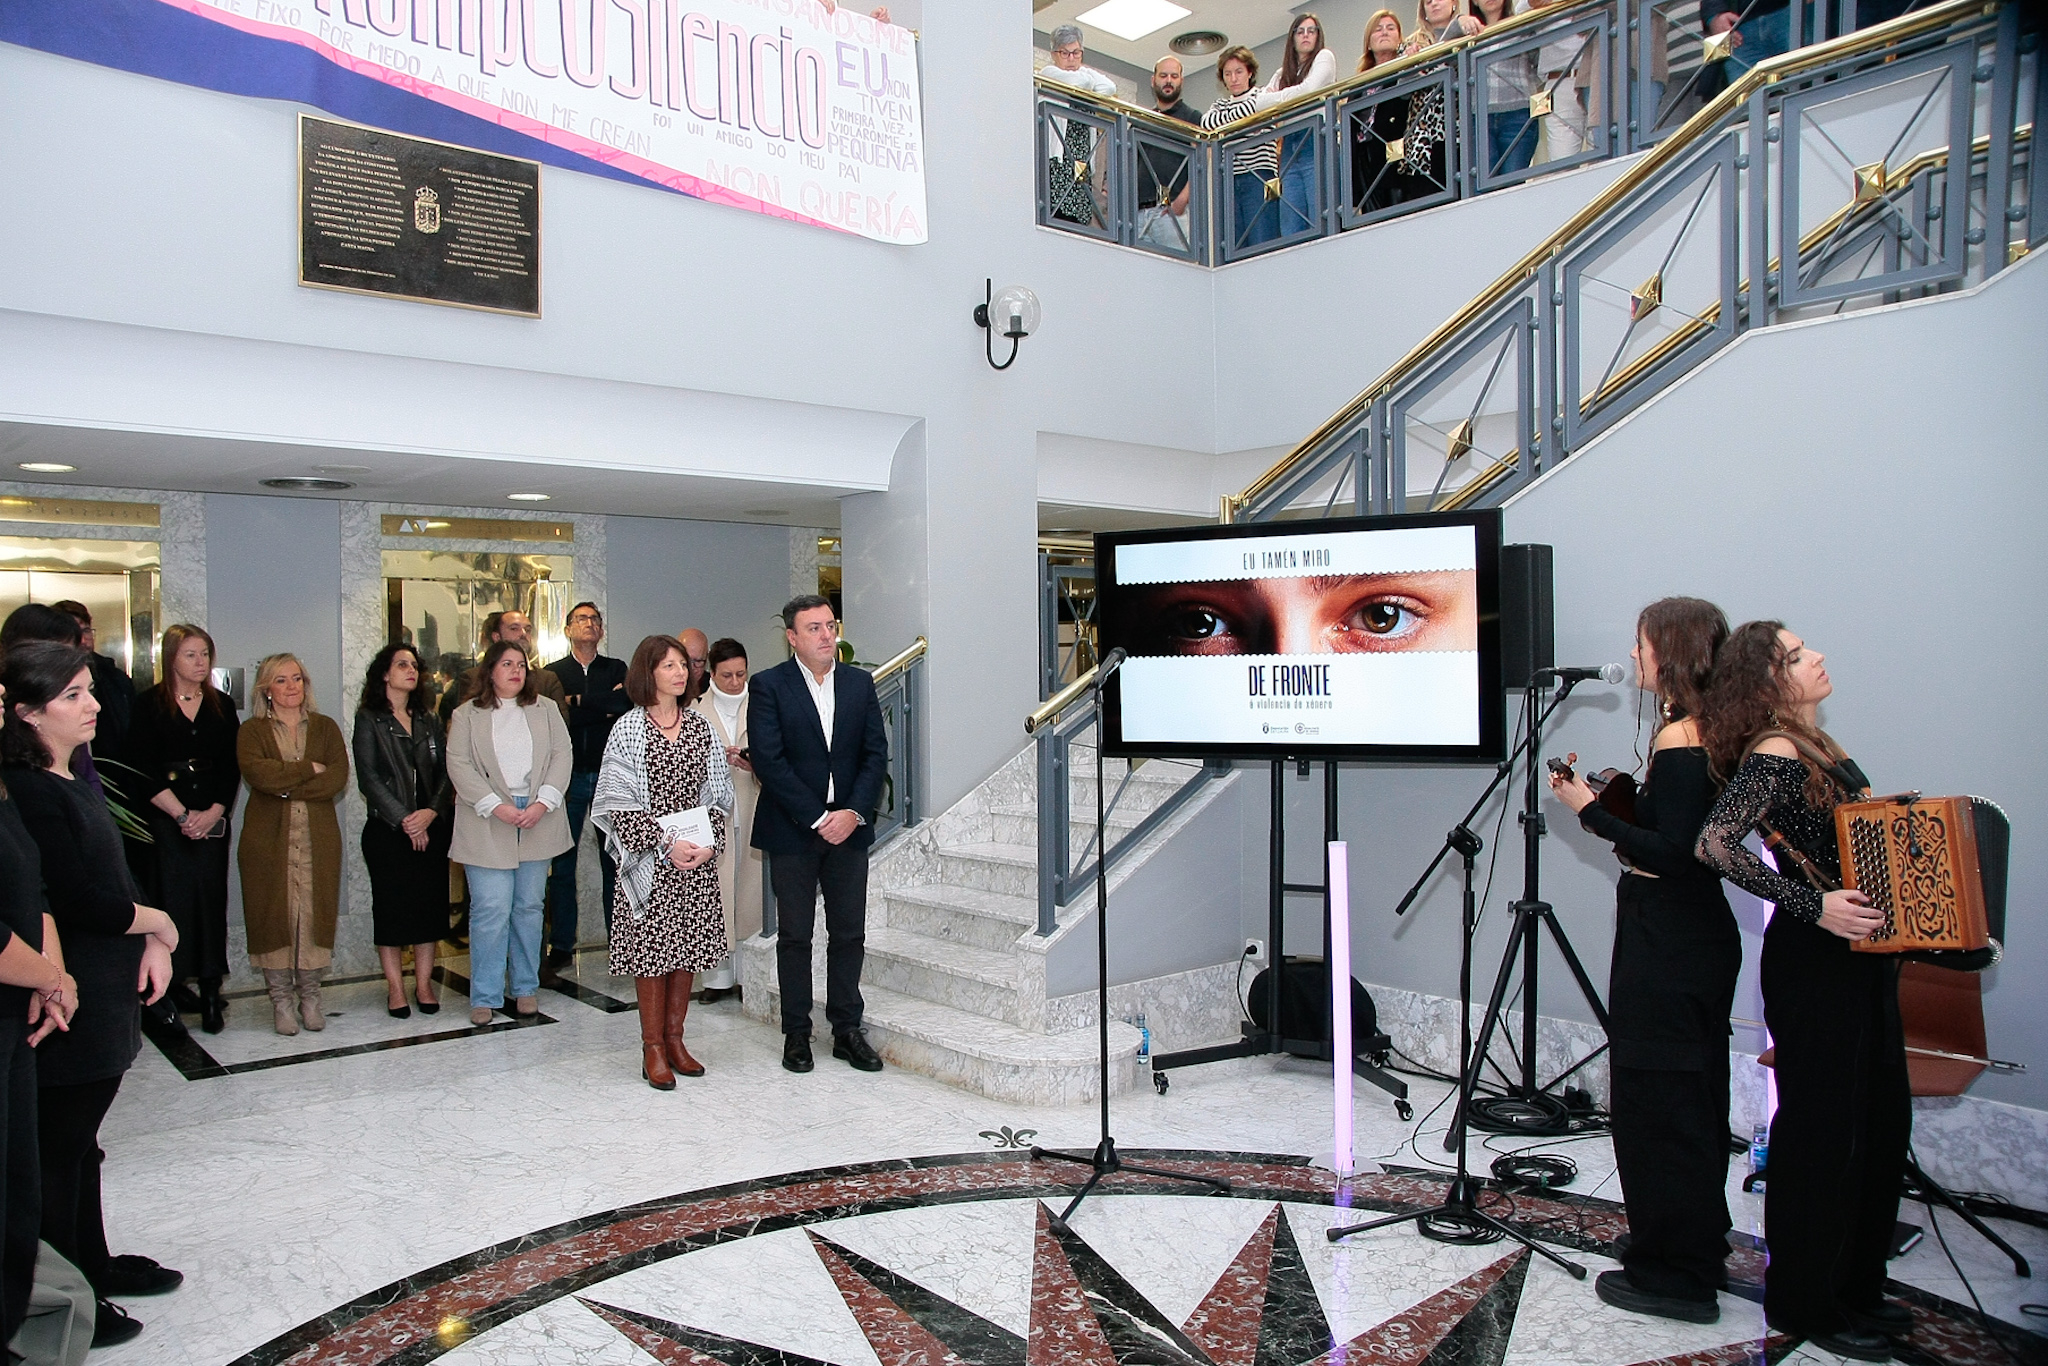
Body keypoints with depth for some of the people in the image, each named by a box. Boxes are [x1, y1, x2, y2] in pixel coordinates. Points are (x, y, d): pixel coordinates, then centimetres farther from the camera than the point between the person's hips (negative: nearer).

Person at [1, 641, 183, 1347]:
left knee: (80, 1139, 20)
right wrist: (160, 923, -8)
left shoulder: (77, 779, 9)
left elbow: (115, 877, 12)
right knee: (59, 1149, 4)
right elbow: (83, 902, -23)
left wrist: (150, 943, -1)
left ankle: (92, 1264, 35)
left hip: (104, 991, 9)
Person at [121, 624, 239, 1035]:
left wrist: (214, 812, -6)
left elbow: (232, 767, 7)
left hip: (213, 819, 2)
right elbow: (143, 770, -4)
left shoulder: (222, 706, 11)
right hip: (164, 819, -2)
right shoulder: (149, 705, 2)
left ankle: (210, 991, 1)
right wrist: (182, 814, -9)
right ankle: (168, 988, 0)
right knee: (172, 896, -6)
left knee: (211, 896, -1)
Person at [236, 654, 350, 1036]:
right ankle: (281, 1001, 9)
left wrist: (287, 787, -10)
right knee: (273, 915, -1)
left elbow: (338, 778, -3)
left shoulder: (325, 727, 13)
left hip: (319, 838, 1)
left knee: (315, 913, 1)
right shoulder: (252, 731, 8)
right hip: (269, 840, -1)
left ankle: (310, 997, 12)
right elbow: (258, 774, -13)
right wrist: (309, 769, -9)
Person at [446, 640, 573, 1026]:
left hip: (538, 821, 2)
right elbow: (459, 765, -3)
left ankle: (526, 988, 19)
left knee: (529, 907, 8)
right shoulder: (467, 715, 6)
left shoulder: (545, 711, 12)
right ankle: (485, 997, 4)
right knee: (490, 909, -6)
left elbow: (561, 756, 5)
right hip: (487, 825, -2)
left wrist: (543, 802, -9)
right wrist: (496, 806, -14)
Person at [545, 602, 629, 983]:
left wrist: (579, 702, -7)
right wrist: (603, 709, -8)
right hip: (568, 776, 0)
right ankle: (560, 948, 8)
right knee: (561, 865, 1)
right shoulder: (552, 673, 11)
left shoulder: (616, 669, 11)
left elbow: (627, 703, -8)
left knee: (614, 861, 1)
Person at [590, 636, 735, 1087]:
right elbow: (620, 802, -8)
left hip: (698, 860, 4)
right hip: (650, 859, -4)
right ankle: (652, 1048, 9)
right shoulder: (628, 729, -4)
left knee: (687, 948, 7)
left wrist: (710, 843, -6)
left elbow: (718, 793, 9)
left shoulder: (700, 725, 8)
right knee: (652, 948, -1)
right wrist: (667, 844, -15)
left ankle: (674, 1039, 19)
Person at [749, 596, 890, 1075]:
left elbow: (876, 753, 4)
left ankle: (847, 1028, 18)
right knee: (794, 936, 6)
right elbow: (769, 761, -12)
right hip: (792, 832, -3)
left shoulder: (859, 683, 8)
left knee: (849, 933, 7)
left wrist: (854, 812, -9)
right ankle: (796, 1034, 17)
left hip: (848, 826, 3)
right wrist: (817, 818, -14)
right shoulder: (768, 686, -5)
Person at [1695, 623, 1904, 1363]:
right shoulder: (1773, 756, -17)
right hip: (1814, 964, -9)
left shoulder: (1814, 744, 11)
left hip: (1859, 956, 9)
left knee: (1880, 1121, 16)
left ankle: (1853, 1286, 32)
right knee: (1823, 1128, 1)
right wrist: (1813, 905, -28)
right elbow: (1715, 842, -30)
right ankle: (1804, 1303, 16)